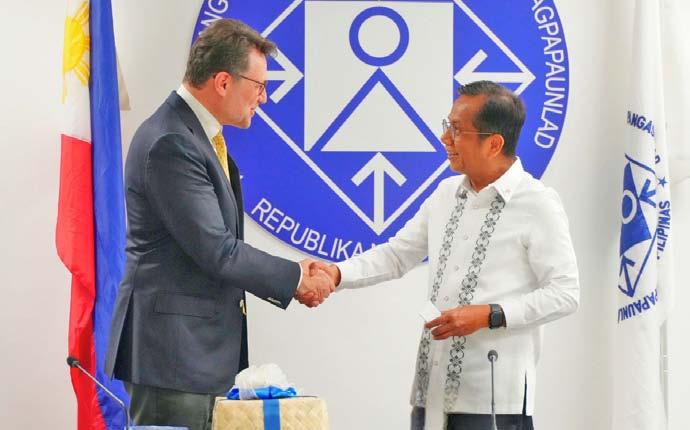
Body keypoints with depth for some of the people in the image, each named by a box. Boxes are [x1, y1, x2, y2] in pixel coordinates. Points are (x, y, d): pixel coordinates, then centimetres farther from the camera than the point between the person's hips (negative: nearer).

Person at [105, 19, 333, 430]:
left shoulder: (199, 135, 13)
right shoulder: (171, 144, -19)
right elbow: (216, 251, -19)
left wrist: (289, 281, 8)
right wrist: (296, 278, -7)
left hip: (201, 347, 10)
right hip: (172, 349, -10)